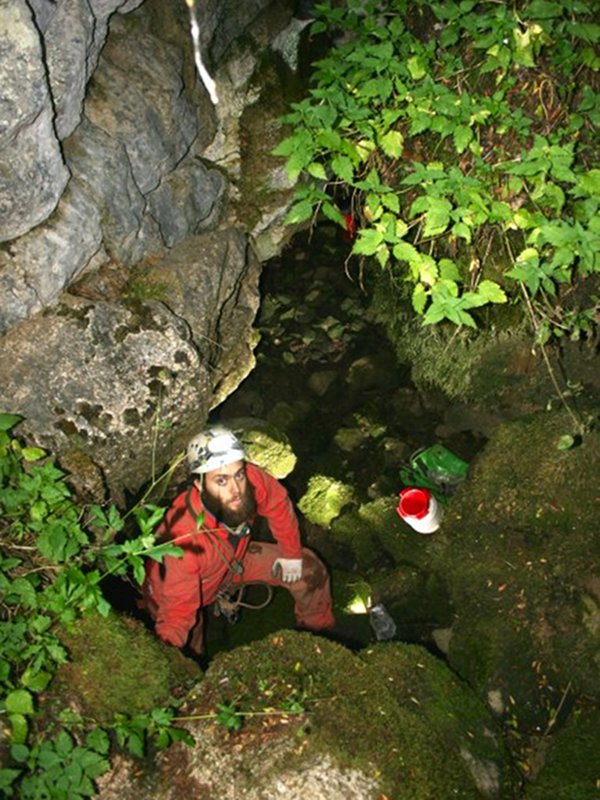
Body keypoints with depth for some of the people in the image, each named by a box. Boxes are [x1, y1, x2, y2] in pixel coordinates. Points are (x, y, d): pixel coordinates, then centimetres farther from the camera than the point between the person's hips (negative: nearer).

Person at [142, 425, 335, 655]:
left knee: (309, 568, 4)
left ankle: (322, 632, 32)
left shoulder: (250, 479, -33)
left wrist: (291, 554, 1)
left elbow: (278, 505, -11)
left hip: (233, 559, 5)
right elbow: (177, 610, -34)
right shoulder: (183, 539, -45)